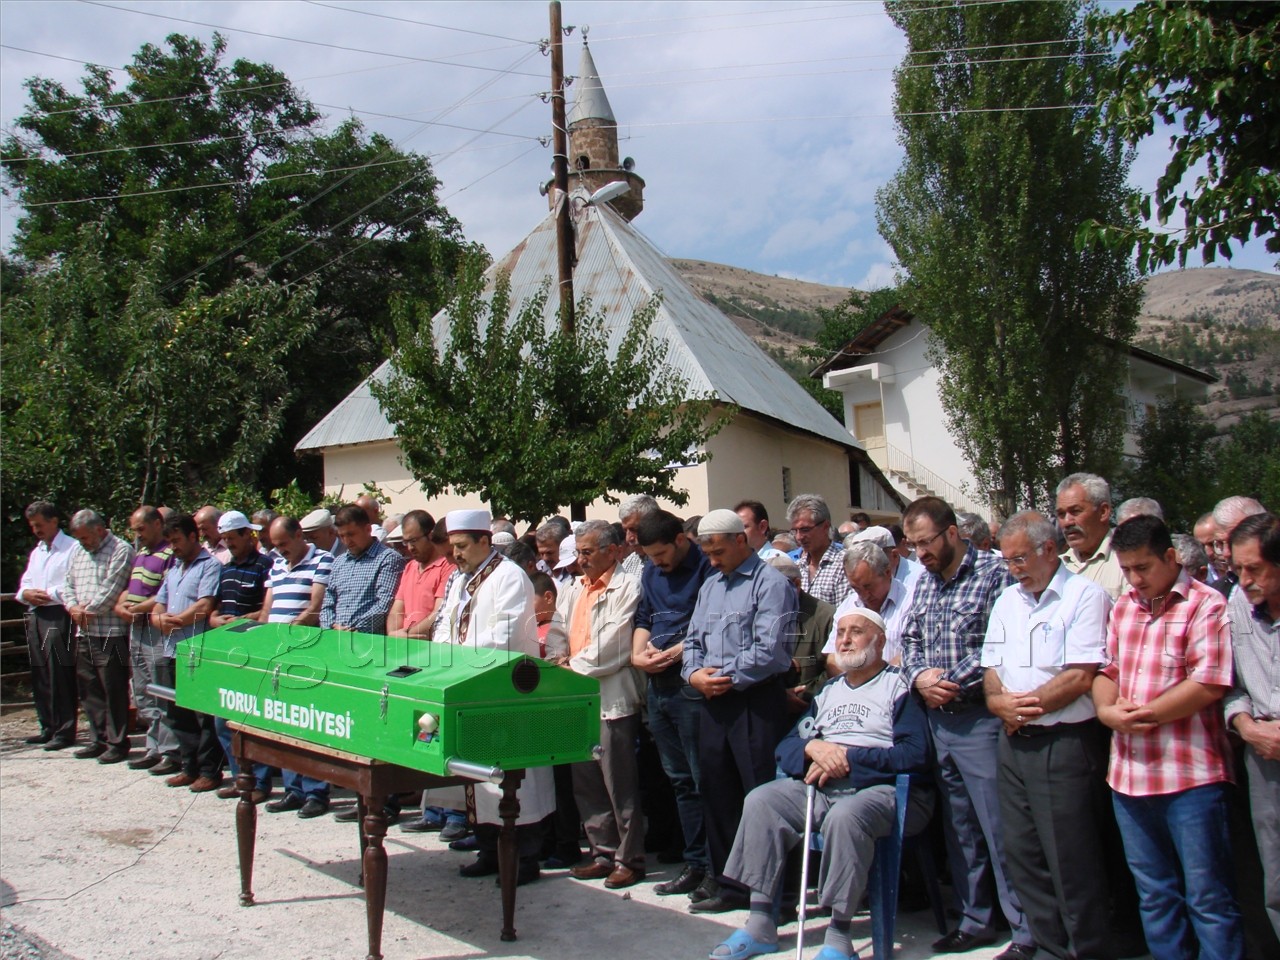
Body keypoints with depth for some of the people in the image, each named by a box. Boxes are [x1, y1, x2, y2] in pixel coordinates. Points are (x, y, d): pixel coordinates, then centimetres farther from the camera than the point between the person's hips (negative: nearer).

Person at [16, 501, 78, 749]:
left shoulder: (71, 548, -4)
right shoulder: (36, 552, 24)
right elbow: (25, 583, 23)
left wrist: (49, 594, -17)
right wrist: (26, 593, 1)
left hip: (58, 617, -9)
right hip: (35, 616, 9)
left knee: (60, 676, -8)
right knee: (40, 675, 11)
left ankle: (65, 731, -4)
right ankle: (48, 728, 19)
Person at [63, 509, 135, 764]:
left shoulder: (121, 551, -9)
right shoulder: (78, 552, 17)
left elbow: (110, 592, -15)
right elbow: (68, 586, 18)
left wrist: (87, 610, -8)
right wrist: (74, 608, -1)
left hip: (111, 634, -8)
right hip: (84, 633, 8)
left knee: (114, 690, -2)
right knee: (89, 689, 12)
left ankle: (118, 743, 6)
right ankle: (100, 740, 22)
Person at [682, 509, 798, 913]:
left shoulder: (770, 583, -7)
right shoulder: (710, 586, 19)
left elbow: (768, 651, -16)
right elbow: (693, 640, 19)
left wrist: (726, 678, -11)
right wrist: (694, 673, 0)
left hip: (757, 701, -8)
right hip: (714, 701, 8)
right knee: (718, 793, 12)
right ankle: (726, 881, 23)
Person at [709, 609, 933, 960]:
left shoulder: (899, 687, 2)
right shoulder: (828, 691, 24)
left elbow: (914, 754, -12)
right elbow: (786, 747, 17)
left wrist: (846, 757, -14)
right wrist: (813, 748, -7)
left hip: (884, 788, -6)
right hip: (822, 788, 7)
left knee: (844, 816, -36)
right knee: (761, 801, -15)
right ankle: (761, 924, -13)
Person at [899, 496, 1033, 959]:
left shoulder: (993, 574, -8)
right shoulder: (924, 582, 14)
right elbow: (909, 638, 17)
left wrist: (951, 682, -15)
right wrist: (920, 675, -3)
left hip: (979, 718, -7)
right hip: (937, 719, 7)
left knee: (999, 828, -3)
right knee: (958, 828, 14)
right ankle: (975, 920, 25)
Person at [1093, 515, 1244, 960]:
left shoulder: (1206, 606, -7)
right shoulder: (1123, 608, 14)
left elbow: (1208, 684, -16)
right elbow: (1106, 669, 16)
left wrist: (1142, 715, -12)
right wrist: (1108, 710, -5)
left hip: (1191, 775, -6)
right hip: (1129, 773, 7)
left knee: (1207, 898, 1)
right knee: (1153, 894, 16)